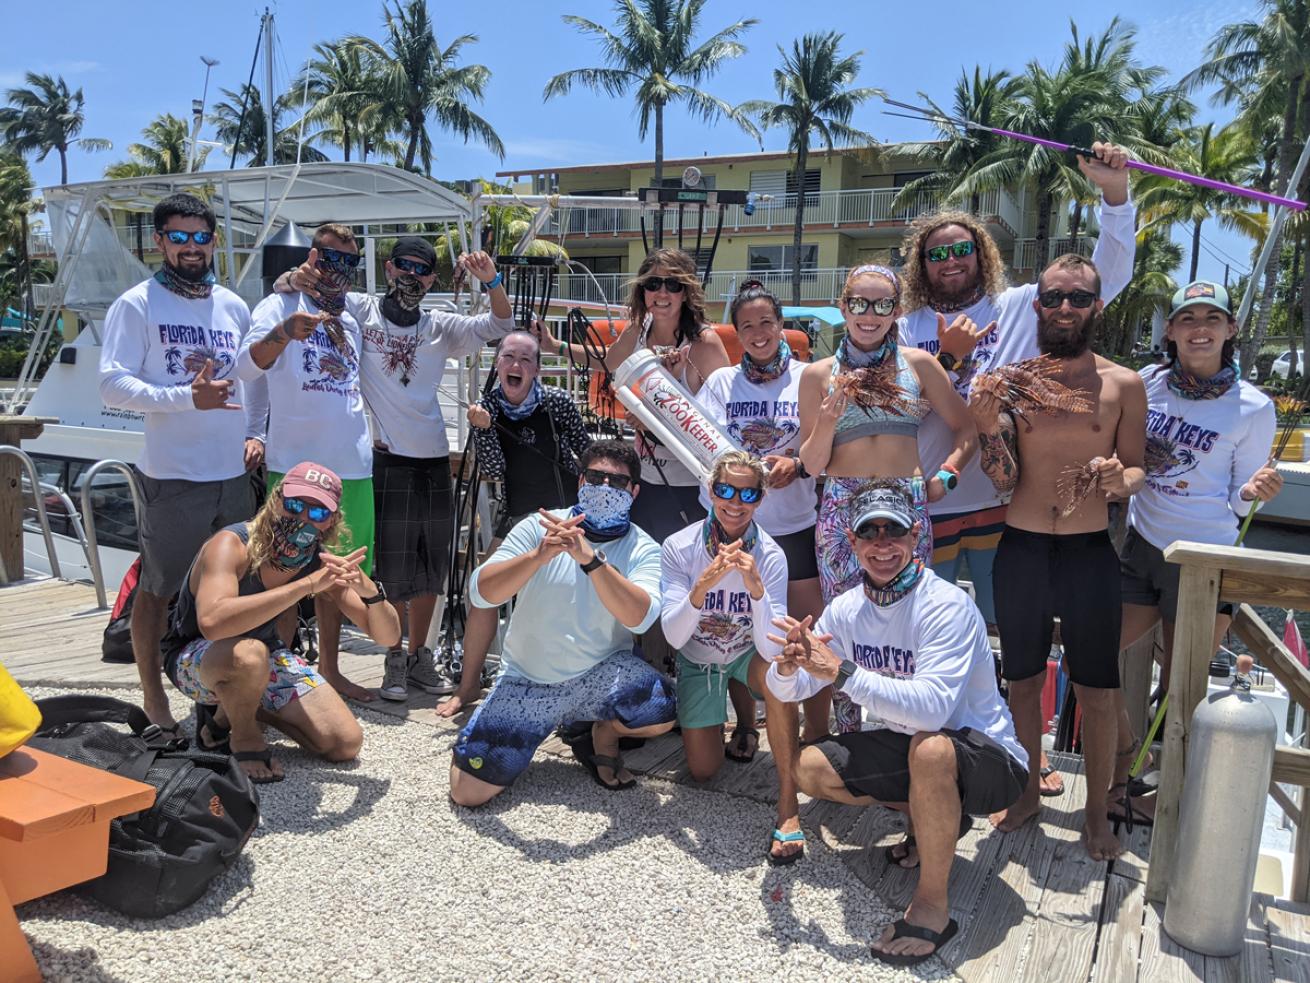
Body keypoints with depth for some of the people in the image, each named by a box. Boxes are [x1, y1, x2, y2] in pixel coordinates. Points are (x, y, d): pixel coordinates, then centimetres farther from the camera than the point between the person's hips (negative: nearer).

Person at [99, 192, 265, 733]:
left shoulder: (233, 306, 13)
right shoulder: (137, 304, -4)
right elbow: (113, 384, -12)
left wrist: (255, 433, 6)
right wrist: (187, 397, -25)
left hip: (234, 472, 5)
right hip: (172, 476, -5)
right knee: (159, 589, 5)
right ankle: (153, 697, 20)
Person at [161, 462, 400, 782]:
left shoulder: (323, 562, -15)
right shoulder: (231, 545, -30)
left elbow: (388, 636, -14)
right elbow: (212, 621, -51)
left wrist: (368, 590, -36)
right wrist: (307, 585, -51)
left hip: (267, 653, 6)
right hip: (193, 658, -5)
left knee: (346, 744, -3)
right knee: (248, 654, -41)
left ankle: (233, 707, 15)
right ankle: (242, 735, -8)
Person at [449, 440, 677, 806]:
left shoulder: (643, 549, -6)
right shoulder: (538, 527, -7)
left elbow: (638, 617, -26)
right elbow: (481, 593, -18)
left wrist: (590, 559, -39)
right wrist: (539, 555, -35)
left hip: (601, 674, 0)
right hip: (526, 680, 0)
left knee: (661, 708, -30)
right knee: (469, 791, -11)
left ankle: (604, 736, 6)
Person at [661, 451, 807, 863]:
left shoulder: (770, 555, -24)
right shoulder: (679, 547, -22)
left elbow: (772, 650, -33)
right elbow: (674, 637, -30)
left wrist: (756, 587, -49)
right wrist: (704, 584, -46)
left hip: (747, 655, -1)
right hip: (698, 661, 1)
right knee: (703, 771, -2)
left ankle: (789, 805, -25)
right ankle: (742, 714, 32)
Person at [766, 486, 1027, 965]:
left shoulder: (947, 605, -25)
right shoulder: (846, 608, -5)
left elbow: (932, 707, -39)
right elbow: (785, 691, -5)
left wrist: (840, 671, -40)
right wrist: (789, 665, -29)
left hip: (984, 757, -7)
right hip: (903, 744, 7)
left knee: (929, 746, -38)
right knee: (810, 769, -3)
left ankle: (932, 903, -17)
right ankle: (931, 815, 15)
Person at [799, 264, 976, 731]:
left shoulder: (918, 364, 7)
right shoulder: (819, 374, 5)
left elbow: (966, 429, 15)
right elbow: (811, 464, 5)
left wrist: (945, 476, 2)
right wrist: (828, 421, -11)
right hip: (841, 509, 0)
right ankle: (847, 737, 16)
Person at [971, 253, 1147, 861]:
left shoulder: (1123, 384, -1)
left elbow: (1137, 472, 4)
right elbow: (1003, 480, -4)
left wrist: (1118, 478, -19)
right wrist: (989, 428, -22)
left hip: (1090, 553, -1)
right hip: (1021, 550, 1)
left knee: (1097, 690, 6)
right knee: (1023, 680, 14)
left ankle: (1097, 811, 26)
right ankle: (1028, 793, 33)